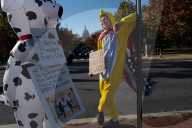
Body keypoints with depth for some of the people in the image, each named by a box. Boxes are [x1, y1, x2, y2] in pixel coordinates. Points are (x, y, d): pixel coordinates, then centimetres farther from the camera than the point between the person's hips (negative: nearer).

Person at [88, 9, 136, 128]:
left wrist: (121, 22, -18)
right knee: (105, 94, 6)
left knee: (108, 94, -7)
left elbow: (135, 16, -3)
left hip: (116, 70, -5)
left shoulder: (122, 30, 3)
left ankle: (100, 110, 24)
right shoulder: (102, 37, 14)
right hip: (104, 69, 5)